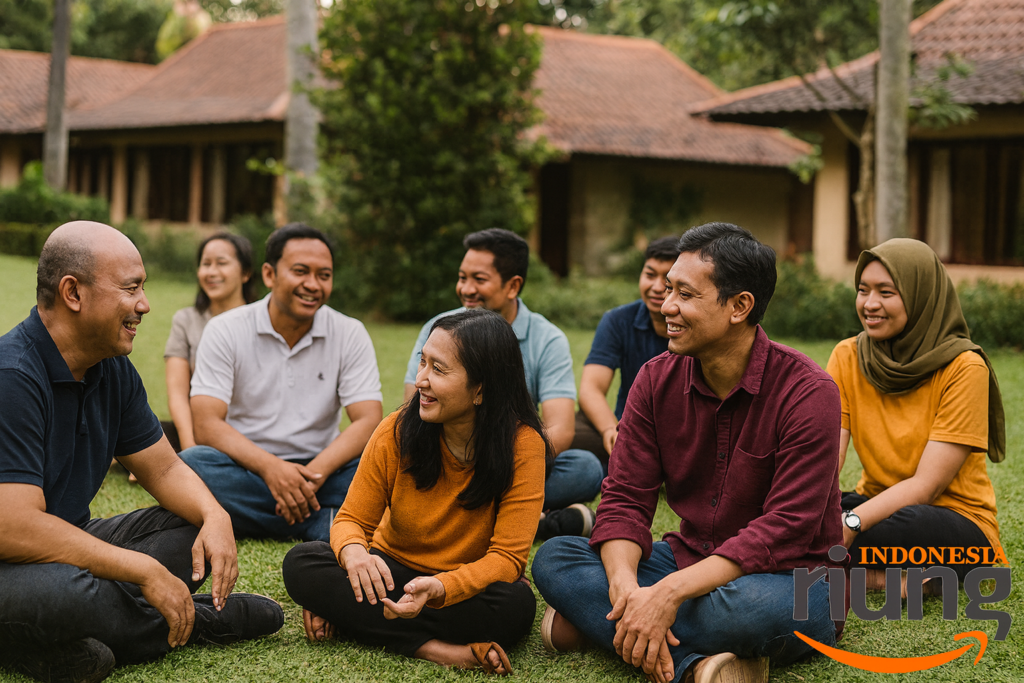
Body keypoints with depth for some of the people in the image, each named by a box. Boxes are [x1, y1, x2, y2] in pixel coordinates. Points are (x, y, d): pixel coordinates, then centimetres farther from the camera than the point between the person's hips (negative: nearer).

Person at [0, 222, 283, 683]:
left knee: (193, 529, 2)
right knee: (54, 593, -38)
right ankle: (191, 621, -9)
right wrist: (146, 572, -25)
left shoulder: (113, 371, 6)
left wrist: (215, 518, -10)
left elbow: (165, 469, 13)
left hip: (69, 546, 9)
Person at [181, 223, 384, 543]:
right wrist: (269, 467, -29)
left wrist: (316, 472, -26)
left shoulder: (350, 334, 1)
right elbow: (206, 425, -12)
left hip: (319, 470, 0)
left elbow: (368, 421, -8)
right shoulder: (225, 330, -3)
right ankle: (325, 523, -30)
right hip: (246, 468, 0)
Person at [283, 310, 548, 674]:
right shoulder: (397, 432, -10)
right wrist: (353, 552, -30)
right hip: (395, 572, 3)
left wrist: (438, 588, -40)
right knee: (301, 564, -24)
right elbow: (352, 519, -4)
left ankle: (362, 622, -24)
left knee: (515, 604, -37)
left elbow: (507, 556, -21)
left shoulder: (522, 445, -18)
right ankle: (442, 650, -31)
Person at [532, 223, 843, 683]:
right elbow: (624, 498, -4)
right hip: (690, 558, 6)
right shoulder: (656, 380, 0)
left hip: (789, 579, -5)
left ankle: (592, 624, -21)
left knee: (757, 603, -41)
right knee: (553, 559, -14)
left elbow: (786, 529, -24)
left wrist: (669, 592, -32)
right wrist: (626, 587, -26)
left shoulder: (808, 393, -17)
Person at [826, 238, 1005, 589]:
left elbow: (927, 485, -20)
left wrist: (851, 523, -34)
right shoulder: (848, 357, 0)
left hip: (959, 521, -5)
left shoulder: (964, 368, -14)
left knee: (907, 523, -39)